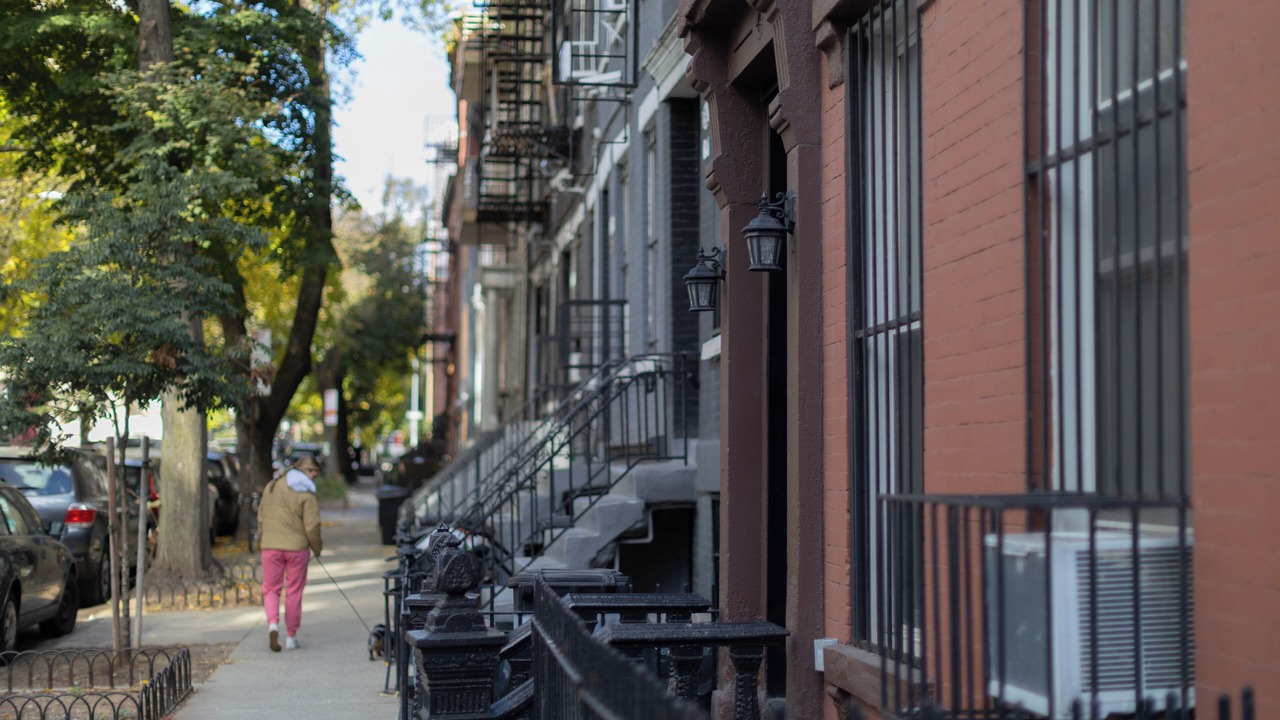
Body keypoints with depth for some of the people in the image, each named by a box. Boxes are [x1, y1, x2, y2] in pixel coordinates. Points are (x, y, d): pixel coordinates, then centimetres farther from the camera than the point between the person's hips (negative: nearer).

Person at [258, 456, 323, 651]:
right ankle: (291, 636, 10)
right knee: (294, 592, 8)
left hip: (270, 546, 3)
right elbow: (312, 526, -11)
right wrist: (317, 548, 4)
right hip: (297, 547, -3)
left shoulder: (270, 487, 8)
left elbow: (261, 517, 13)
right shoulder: (306, 493, -9)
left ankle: (272, 623, -14)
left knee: (271, 589, 11)